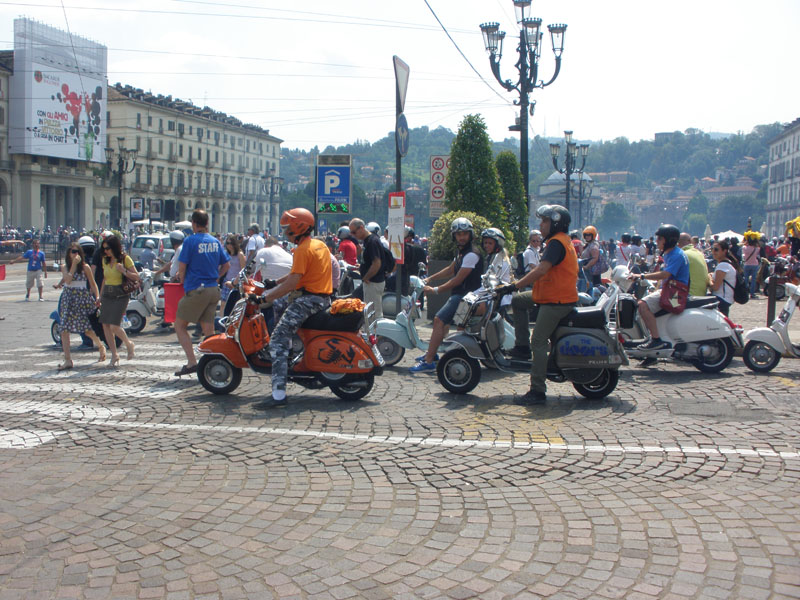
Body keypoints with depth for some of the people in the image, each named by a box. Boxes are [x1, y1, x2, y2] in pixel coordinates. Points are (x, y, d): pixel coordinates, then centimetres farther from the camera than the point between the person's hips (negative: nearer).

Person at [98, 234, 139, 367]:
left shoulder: (125, 259, -4)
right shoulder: (105, 260, 13)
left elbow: (136, 277, -5)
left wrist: (123, 270, -19)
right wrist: (100, 296, 20)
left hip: (120, 296, -6)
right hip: (107, 295, 6)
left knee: (114, 326, -15)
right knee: (105, 326, 1)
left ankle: (128, 344, 13)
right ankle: (114, 356, 11)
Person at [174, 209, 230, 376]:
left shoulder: (190, 241, -9)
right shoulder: (215, 241, 9)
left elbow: (182, 266, -9)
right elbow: (226, 264, 15)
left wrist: (183, 281, 8)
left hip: (196, 290, -6)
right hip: (213, 290, 6)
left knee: (180, 326, 4)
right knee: (208, 330, 10)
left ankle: (191, 362, -6)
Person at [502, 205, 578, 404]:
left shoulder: (556, 242, -15)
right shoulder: (560, 241, 18)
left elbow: (542, 270, -27)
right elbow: (544, 271, 23)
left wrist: (515, 285, -25)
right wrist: (521, 284, 24)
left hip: (556, 301, -11)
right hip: (553, 296, 11)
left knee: (538, 341, -13)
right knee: (517, 301, 19)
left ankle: (538, 391, -13)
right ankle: (522, 346, 16)